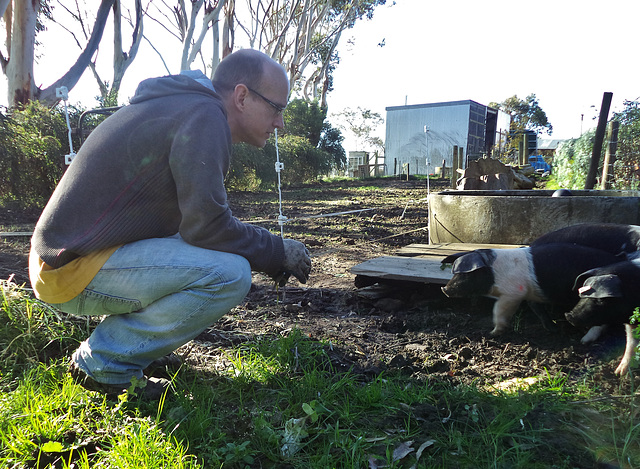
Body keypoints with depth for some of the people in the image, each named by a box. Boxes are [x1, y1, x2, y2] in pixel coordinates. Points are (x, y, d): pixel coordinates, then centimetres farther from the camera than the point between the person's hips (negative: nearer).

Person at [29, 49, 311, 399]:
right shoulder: (204, 115, -16)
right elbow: (206, 225, -23)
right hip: (72, 270, -10)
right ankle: (103, 362, -7)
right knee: (230, 274, -22)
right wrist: (277, 252, -6)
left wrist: (267, 252, 10)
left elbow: (193, 218, 19)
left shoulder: (180, 106, 16)